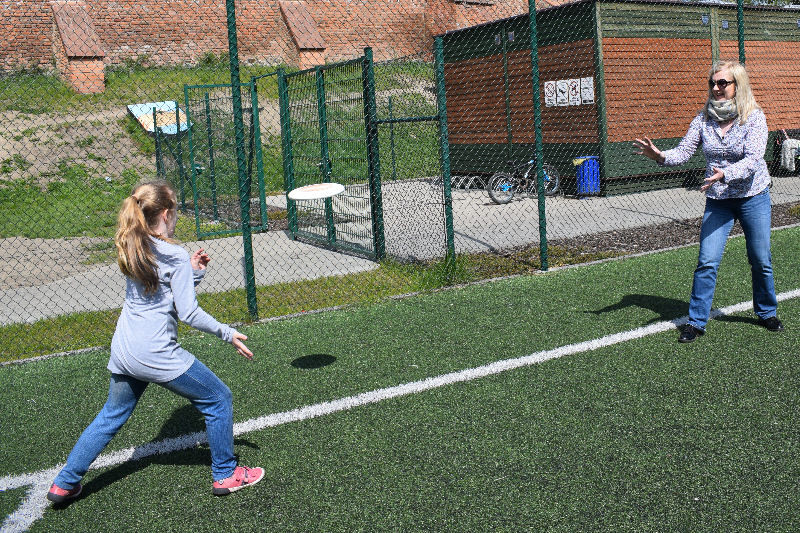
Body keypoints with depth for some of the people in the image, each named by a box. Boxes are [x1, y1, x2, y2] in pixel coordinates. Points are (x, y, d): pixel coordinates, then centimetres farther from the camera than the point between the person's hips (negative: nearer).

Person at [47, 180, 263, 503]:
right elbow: (188, 313, -15)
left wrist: (193, 272, 10)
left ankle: (65, 483, 32)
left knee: (112, 416, 27)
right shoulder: (176, 256, -14)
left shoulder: (130, 250, 8)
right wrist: (227, 334, -6)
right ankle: (226, 475, 19)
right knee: (218, 400, 9)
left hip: (122, 352, 8)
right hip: (156, 355, -8)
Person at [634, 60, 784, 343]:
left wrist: (724, 174, -39)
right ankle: (696, 321, 5)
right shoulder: (704, 118, -2)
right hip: (717, 202, 2)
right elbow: (683, 151, -7)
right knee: (707, 262, -5)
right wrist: (661, 156, -28)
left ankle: (767, 312, 32)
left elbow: (752, 160, -22)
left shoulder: (754, 117, -11)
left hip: (753, 198, -1)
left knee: (761, 262, 10)